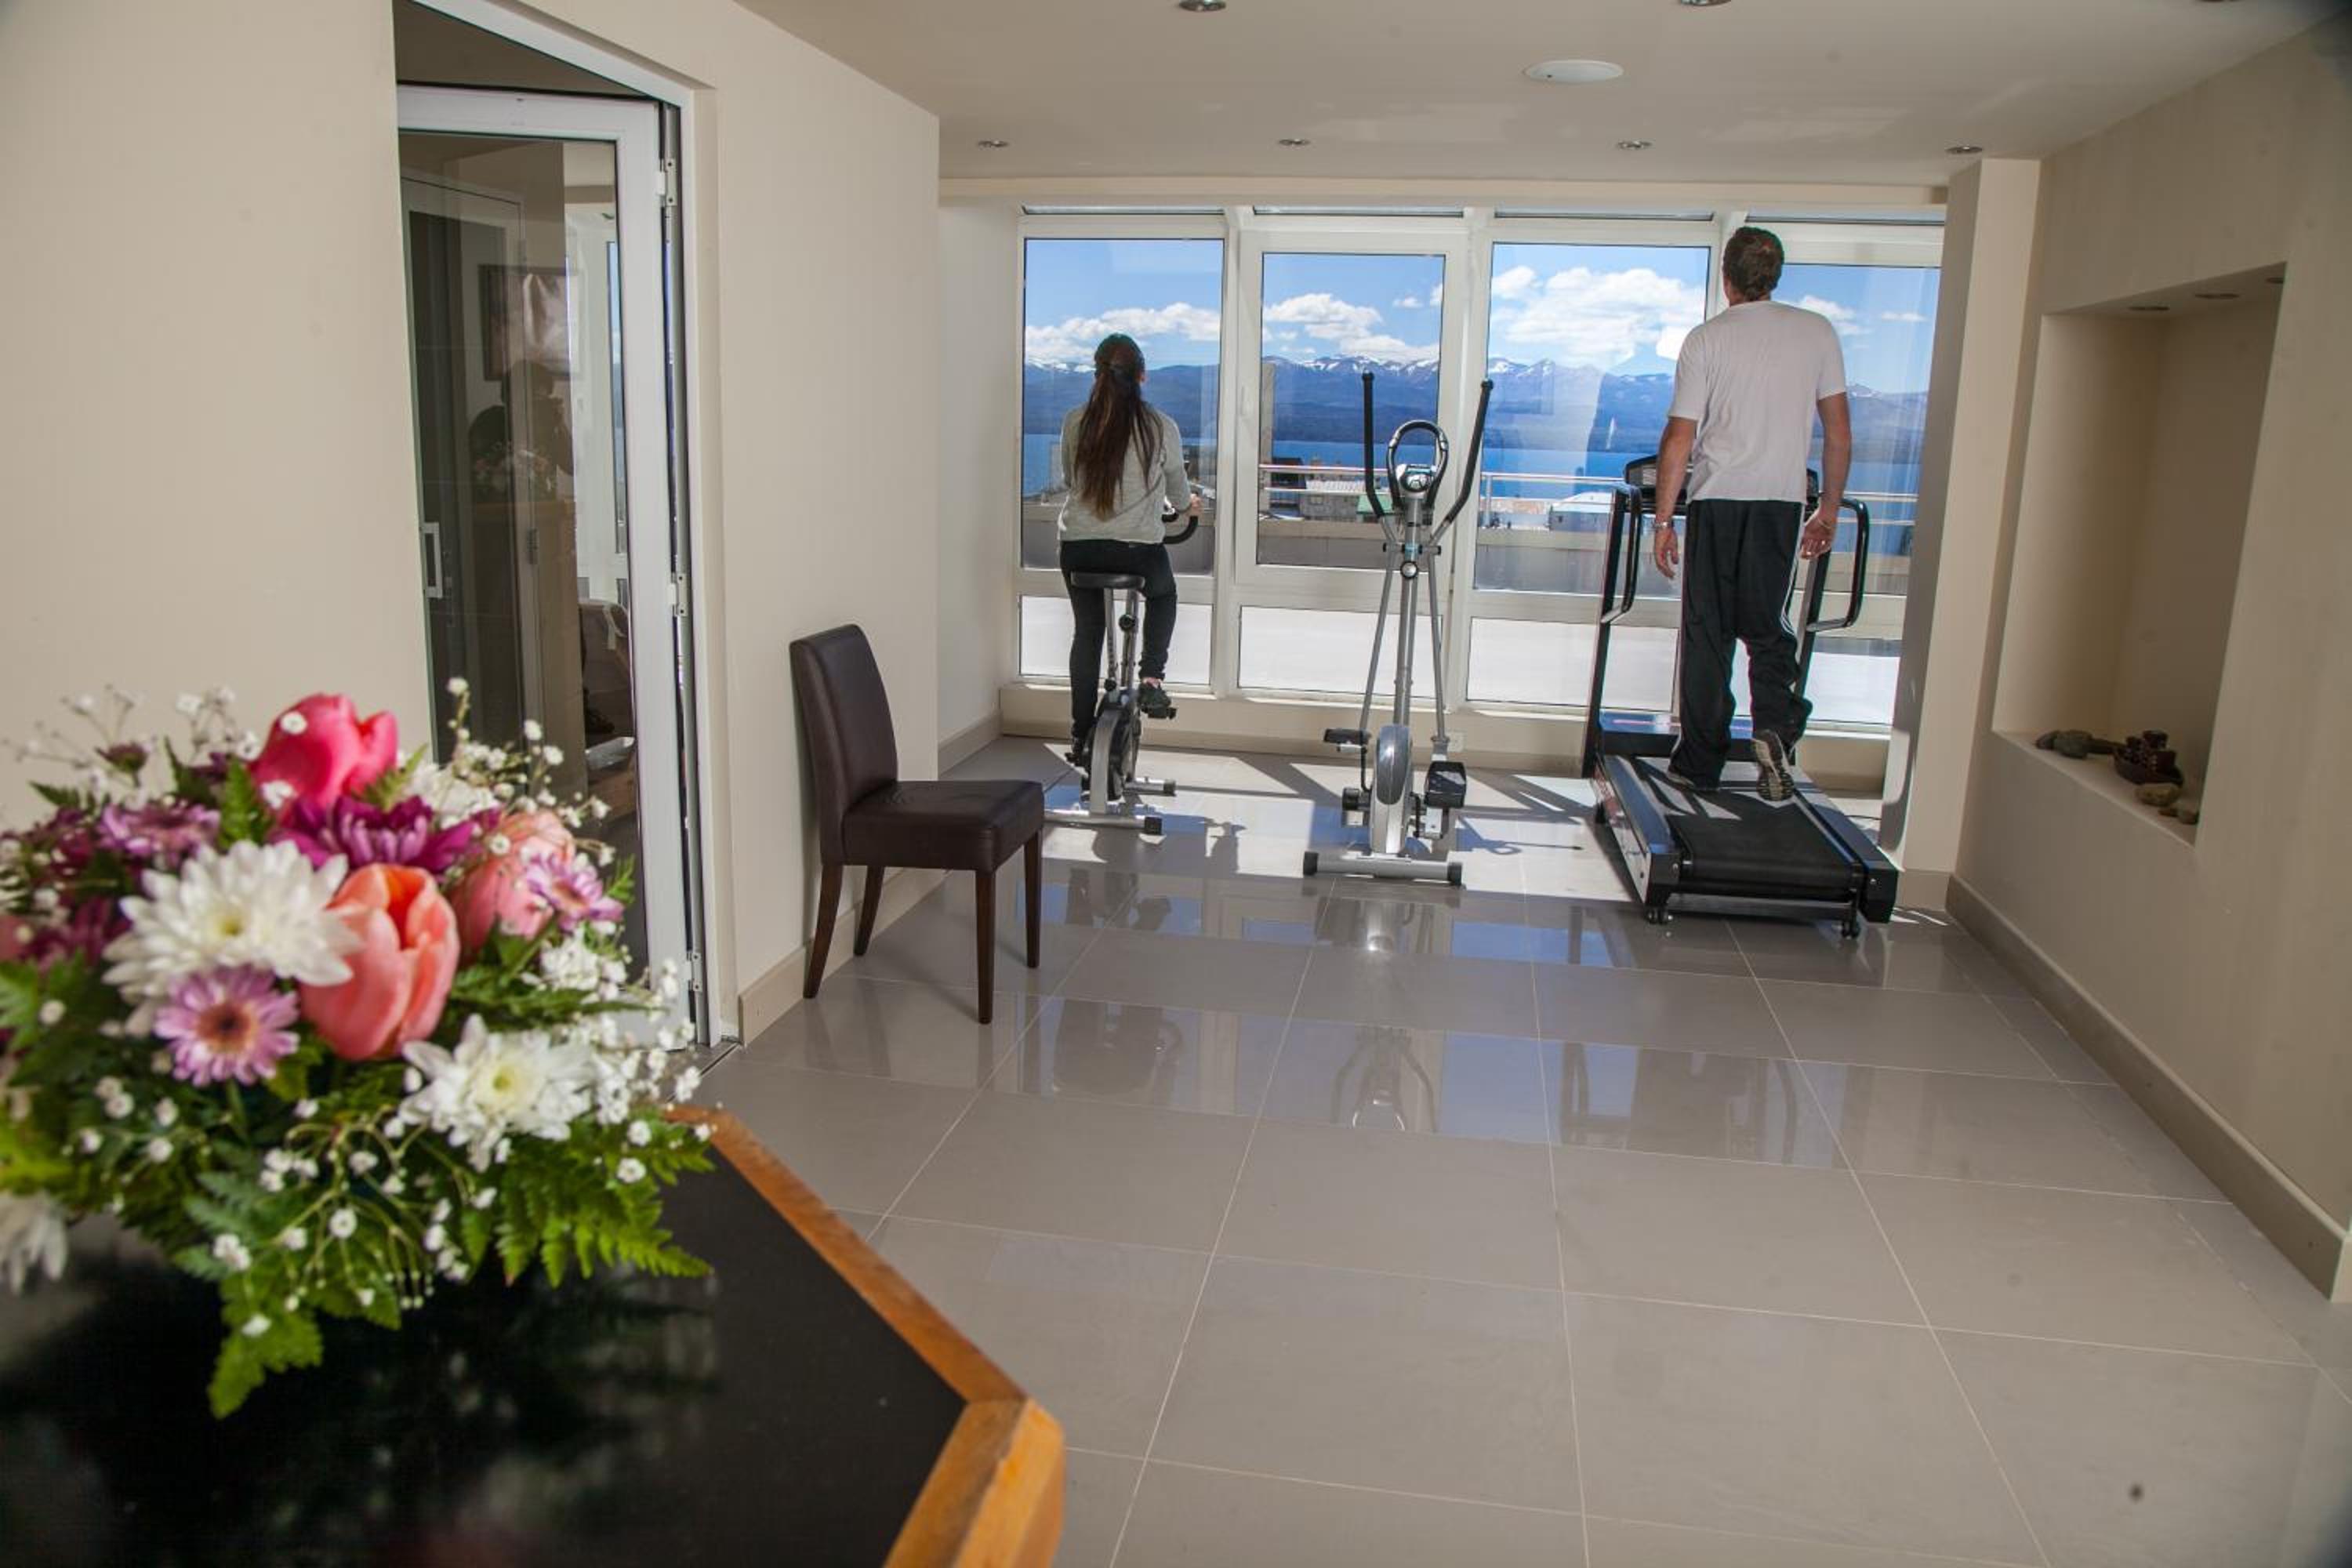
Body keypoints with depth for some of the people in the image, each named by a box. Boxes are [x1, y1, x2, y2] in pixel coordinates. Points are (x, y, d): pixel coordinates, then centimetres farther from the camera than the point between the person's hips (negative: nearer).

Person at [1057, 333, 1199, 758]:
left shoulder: (1075, 423, 2)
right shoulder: (1161, 427, -4)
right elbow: (1177, 488, 11)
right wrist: (1186, 505, 36)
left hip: (1079, 548, 2)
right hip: (1139, 548, -2)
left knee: (1086, 632, 19)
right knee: (1163, 596, 31)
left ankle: (1081, 733, 22)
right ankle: (1152, 680, 15)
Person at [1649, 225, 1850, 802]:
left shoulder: (1706, 339, -2)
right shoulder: (1817, 332, 6)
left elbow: (1678, 440, -5)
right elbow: (1840, 435, 7)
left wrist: (1664, 520, 2)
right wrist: (1830, 508, 17)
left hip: (1718, 500, -2)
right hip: (1783, 501, 2)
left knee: (1707, 633, 7)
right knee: (1768, 626, 12)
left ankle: (1700, 761, 11)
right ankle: (1774, 727, -13)